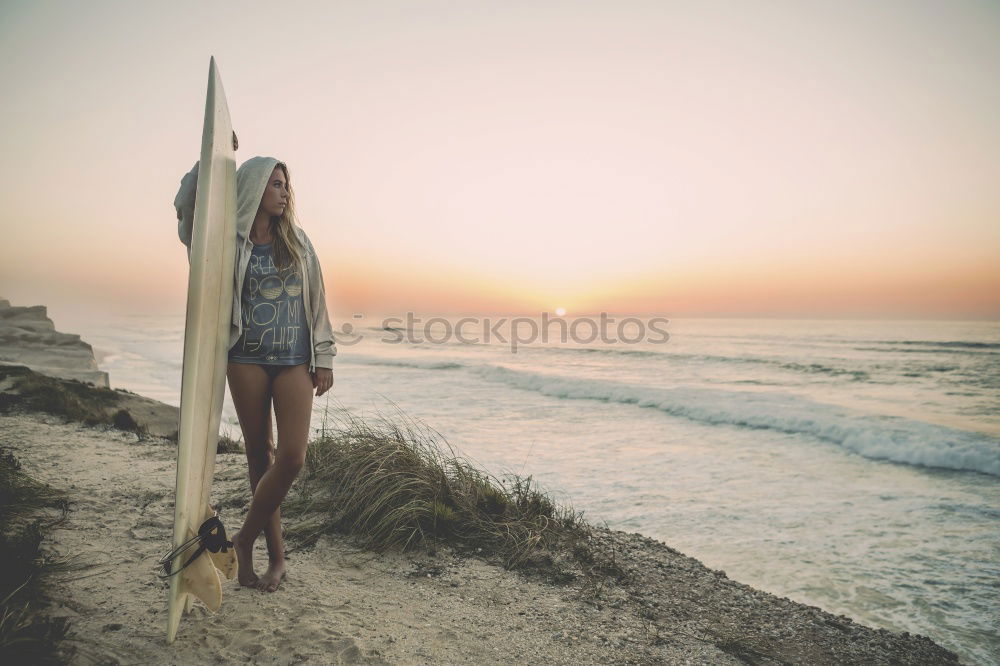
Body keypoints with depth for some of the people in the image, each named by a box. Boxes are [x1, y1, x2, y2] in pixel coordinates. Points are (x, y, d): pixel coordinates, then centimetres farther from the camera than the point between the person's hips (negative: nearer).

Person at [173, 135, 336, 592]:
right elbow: (187, 209, -10)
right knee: (259, 455, 6)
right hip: (247, 358, -1)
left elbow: (316, 302, 8)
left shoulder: (298, 241, 9)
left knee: (292, 456, -9)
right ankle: (276, 555, 20)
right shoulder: (230, 240, 4)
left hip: (294, 360, 1)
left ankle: (244, 539, 13)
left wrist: (324, 358, 4)